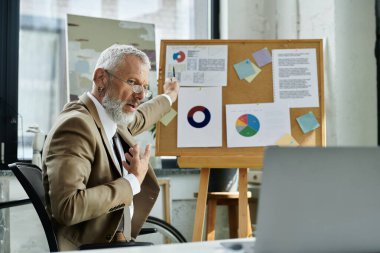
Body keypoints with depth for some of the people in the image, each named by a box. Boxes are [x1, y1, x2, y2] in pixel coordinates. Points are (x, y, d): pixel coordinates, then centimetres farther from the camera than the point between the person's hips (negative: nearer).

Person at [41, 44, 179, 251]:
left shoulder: (113, 119, 6)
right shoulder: (75, 125, -18)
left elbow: (138, 119, 32)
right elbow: (67, 208, -28)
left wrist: (169, 97, 46)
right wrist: (132, 182, -19)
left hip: (116, 241, 8)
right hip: (84, 247, -8)